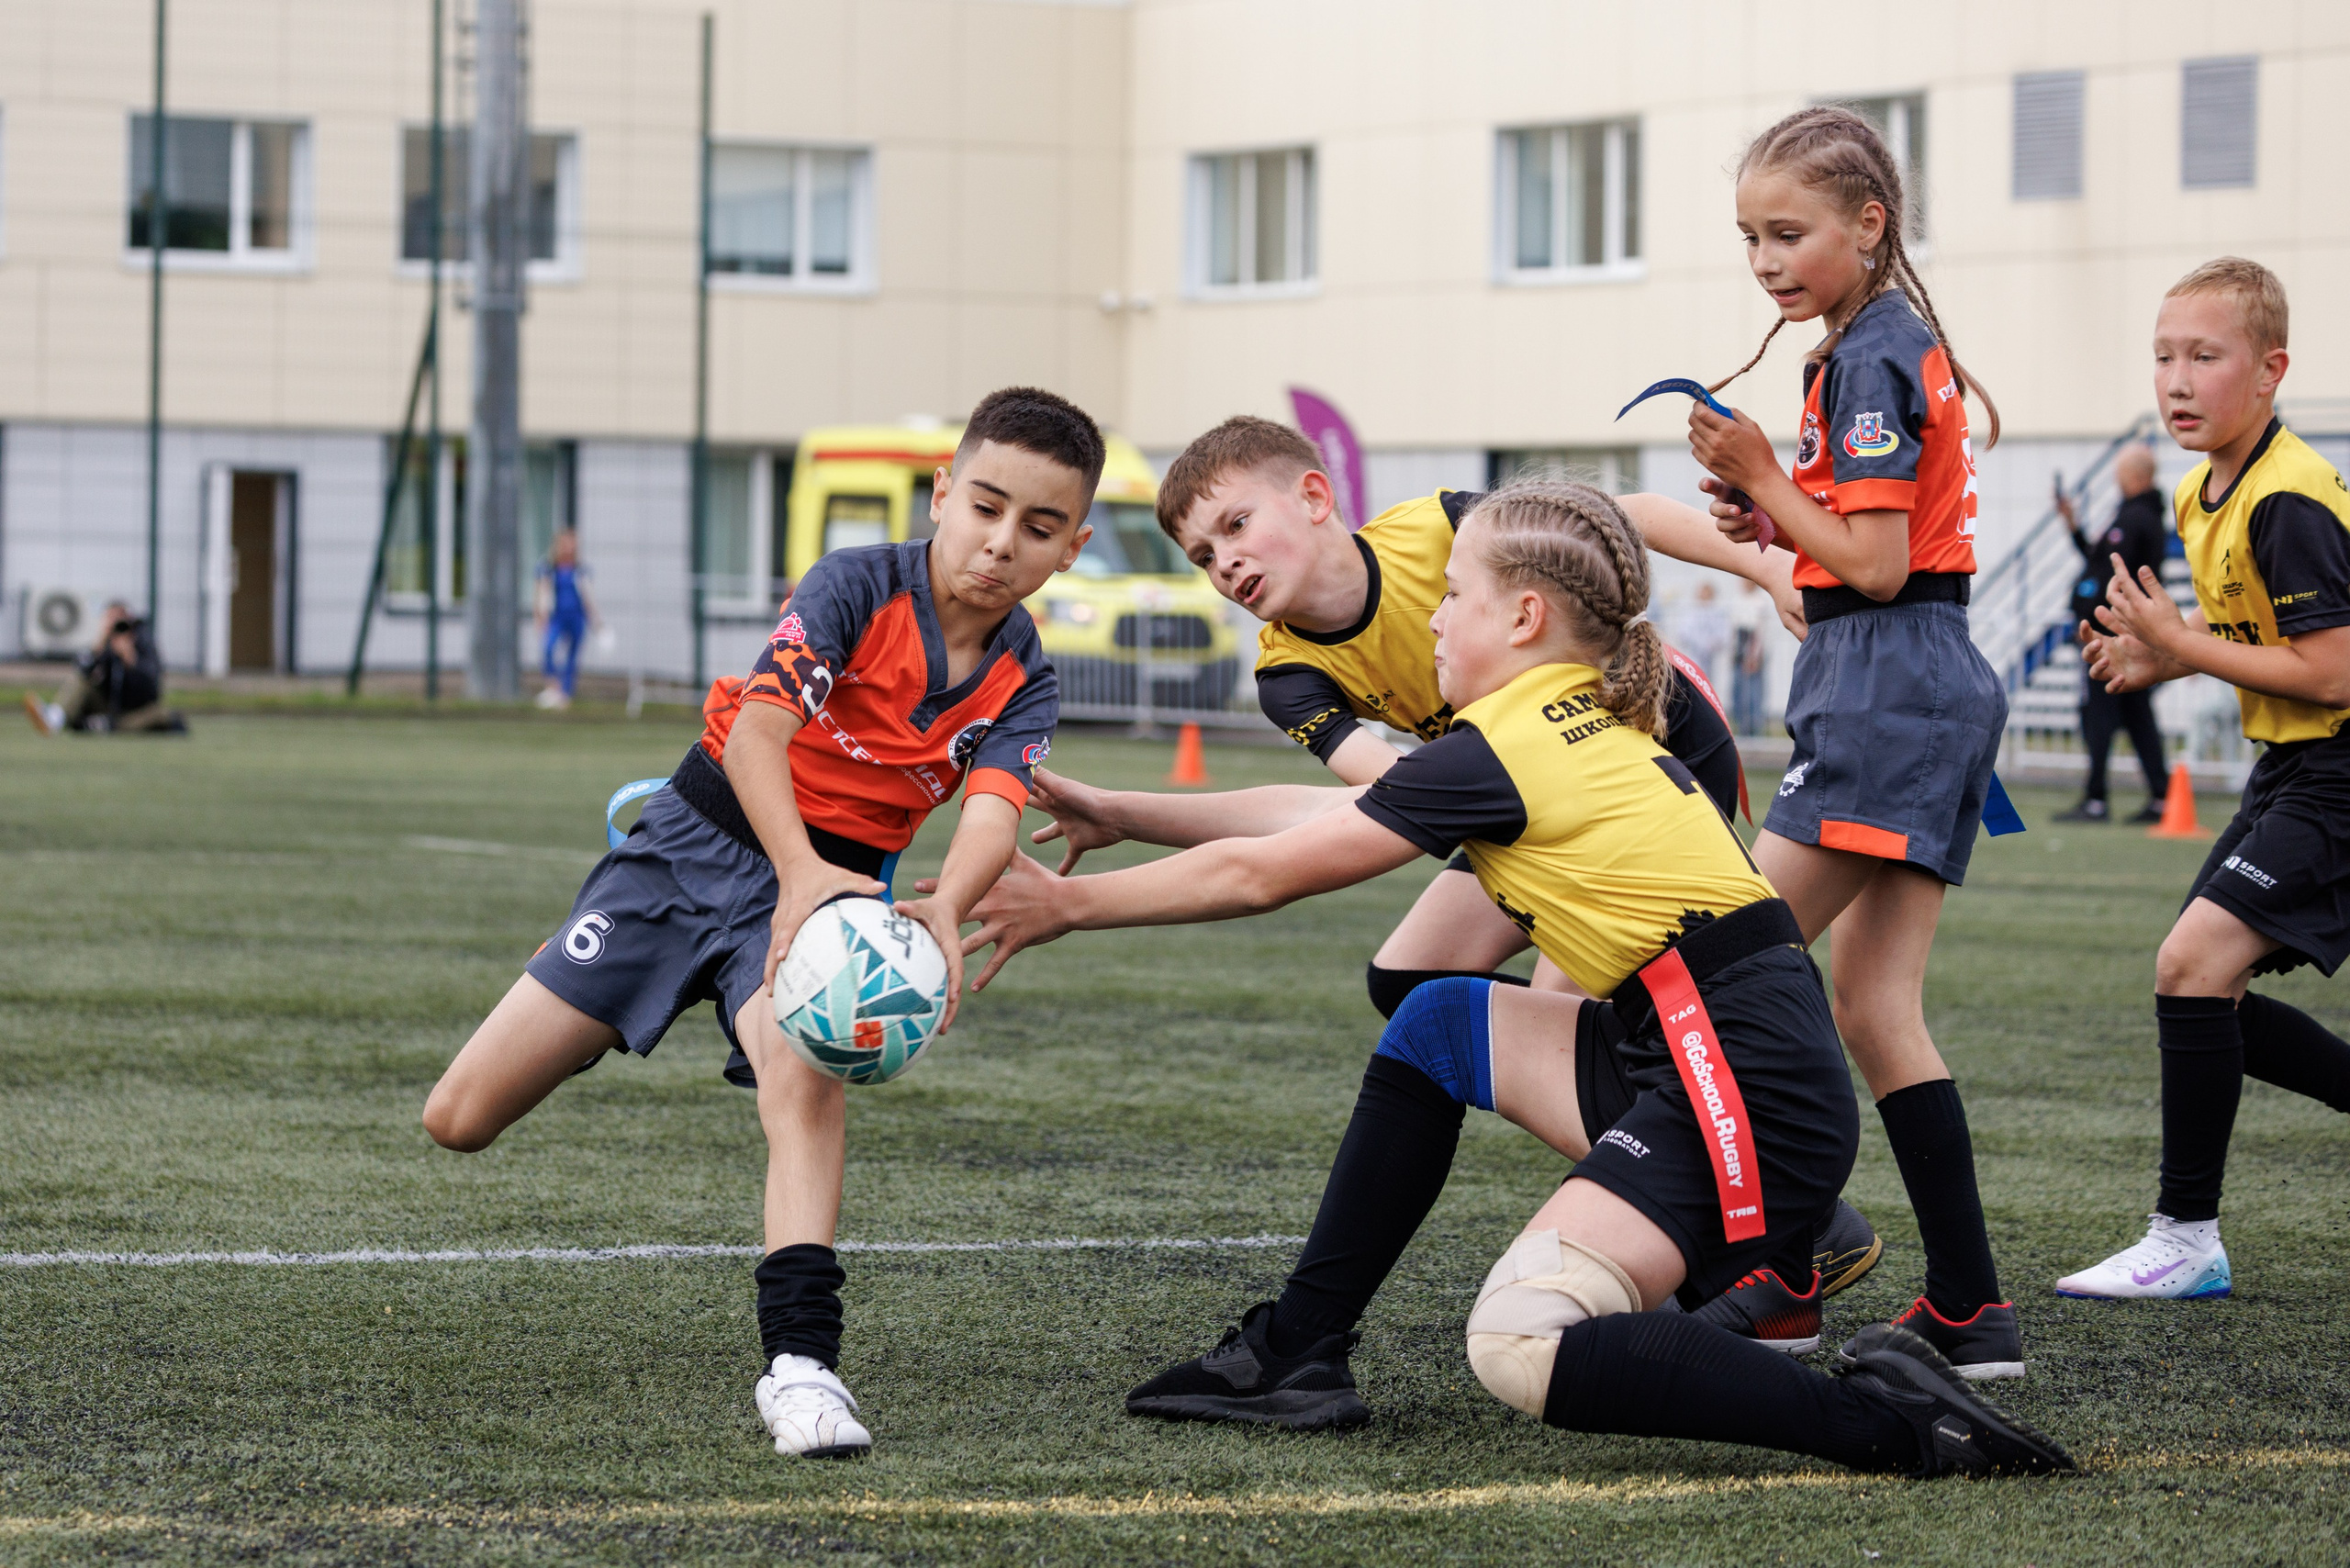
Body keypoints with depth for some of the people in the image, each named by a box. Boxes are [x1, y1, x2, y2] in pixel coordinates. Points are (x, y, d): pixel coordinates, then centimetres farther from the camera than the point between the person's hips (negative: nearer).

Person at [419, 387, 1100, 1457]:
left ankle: (798, 1357, -35)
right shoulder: (859, 585, -16)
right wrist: (800, 869, -46)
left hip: (830, 887, 1)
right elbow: (756, 731, -28)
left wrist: (946, 909, -46)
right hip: (697, 843, -1)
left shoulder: (1021, 686, -6)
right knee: (459, 1121, -2)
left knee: (804, 1072, -34)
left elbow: (993, 812, -23)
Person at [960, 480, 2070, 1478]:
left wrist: (1067, 907, 11)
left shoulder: (1501, 749, -8)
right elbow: (1330, 815, 26)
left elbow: (1256, 876, -1)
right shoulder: (1587, 728, 18)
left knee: (1518, 1350, -22)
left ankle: (1879, 1416, -25)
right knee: (1439, 1022, 20)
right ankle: (1298, 1351, 21)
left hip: (1747, 1091, -10)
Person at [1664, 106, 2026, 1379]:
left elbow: (1877, 565, -17)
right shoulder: (1898, 344, 19)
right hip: (1936, 690, 10)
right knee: (1872, 1014, 8)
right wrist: (1773, 523, 10)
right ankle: (1970, 1311, 5)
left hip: (1884, 689, -10)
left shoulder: (1869, 361, -12)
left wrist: (1761, 478, -9)